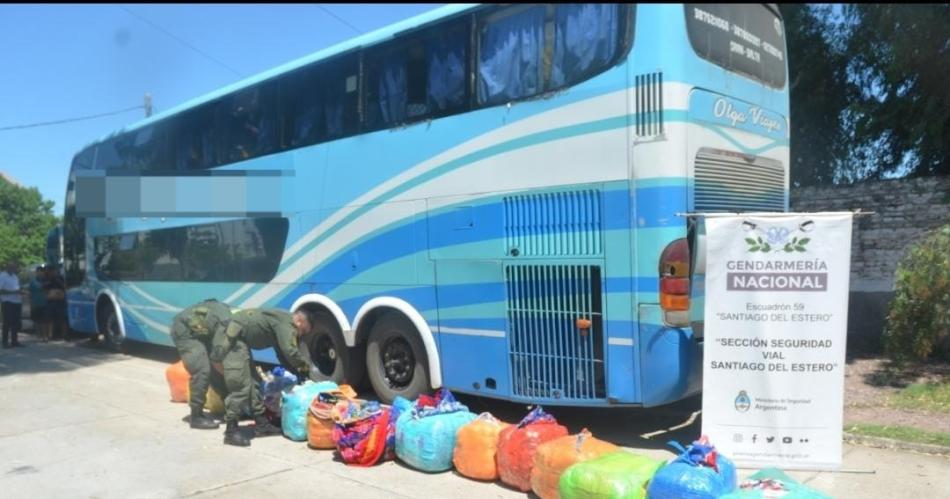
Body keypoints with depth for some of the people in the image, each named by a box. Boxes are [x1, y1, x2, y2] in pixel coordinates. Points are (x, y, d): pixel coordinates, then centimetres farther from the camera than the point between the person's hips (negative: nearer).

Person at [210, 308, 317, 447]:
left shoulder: (282, 324, 19)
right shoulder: (286, 322, -11)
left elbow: (283, 355, 25)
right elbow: (290, 351, -22)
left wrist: (299, 373, 16)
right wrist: (307, 366, -8)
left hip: (237, 338, 11)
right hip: (231, 337, -11)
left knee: (252, 381, 14)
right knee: (240, 385, -12)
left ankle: (261, 424, 21)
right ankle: (231, 431, -6)